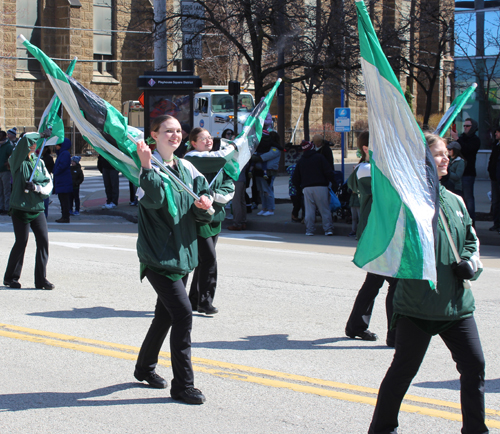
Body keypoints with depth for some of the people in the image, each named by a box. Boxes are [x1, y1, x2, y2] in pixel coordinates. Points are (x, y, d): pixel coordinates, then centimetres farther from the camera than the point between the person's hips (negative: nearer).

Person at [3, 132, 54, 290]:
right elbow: (24, 140, -24)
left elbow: (49, 183, 4)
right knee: (21, 243, -1)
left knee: (43, 241, -3)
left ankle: (41, 279, 5)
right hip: (20, 210, -5)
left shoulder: (39, 162, 11)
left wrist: (36, 187, -15)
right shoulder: (17, 161, -5)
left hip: (37, 209, 5)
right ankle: (10, 278, 16)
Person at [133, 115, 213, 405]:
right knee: (183, 312, -14)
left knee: (166, 313, 17)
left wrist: (205, 205, -12)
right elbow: (154, 199, -29)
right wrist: (148, 167, -36)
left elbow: (202, 215, 9)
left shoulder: (187, 168, 10)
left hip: (183, 252, 7)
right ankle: (183, 384, -7)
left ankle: (145, 368, 37)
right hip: (158, 254, -7)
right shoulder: (150, 167, -9)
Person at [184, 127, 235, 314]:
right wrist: (231, 147, -1)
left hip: (214, 217, 7)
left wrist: (213, 195, -15)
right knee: (209, 259, -14)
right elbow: (222, 157, -23)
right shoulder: (192, 158, -9)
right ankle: (205, 301, -6)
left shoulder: (217, 163, 14)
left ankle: (195, 300, 21)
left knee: (204, 260, 11)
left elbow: (229, 189, 5)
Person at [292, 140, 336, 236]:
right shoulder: (319, 157, 1)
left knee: (309, 210, 4)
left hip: (307, 188, 3)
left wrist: (300, 187, 31)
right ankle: (328, 229, -2)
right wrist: (334, 182, 5)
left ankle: (309, 230, 1)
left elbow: (295, 179, 17)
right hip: (320, 187, -3)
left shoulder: (301, 161, 13)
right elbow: (328, 171, -5)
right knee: (325, 209, 1)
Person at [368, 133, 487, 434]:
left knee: (474, 366, 4)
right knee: (403, 370, 6)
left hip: (457, 303, 6)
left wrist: (471, 263, 0)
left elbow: (471, 240, 20)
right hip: (418, 304, -6)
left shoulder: (455, 201, 10)